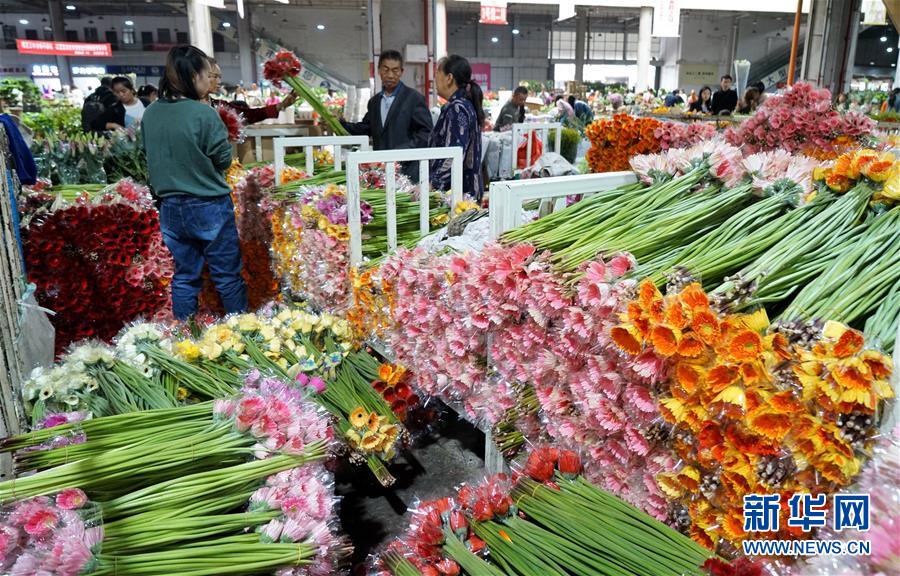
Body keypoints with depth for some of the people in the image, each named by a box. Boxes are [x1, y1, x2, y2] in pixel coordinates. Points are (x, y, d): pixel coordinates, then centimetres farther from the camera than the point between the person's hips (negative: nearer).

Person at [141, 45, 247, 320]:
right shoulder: (204, 113, -16)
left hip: (170, 208, 6)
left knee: (184, 277, 15)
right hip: (208, 207, -6)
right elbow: (224, 158, -9)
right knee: (227, 277, 6)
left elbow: (149, 158, 12)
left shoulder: (150, 114, 3)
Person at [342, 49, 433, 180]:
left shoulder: (414, 98, -2)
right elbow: (365, 129, 24)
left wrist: (403, 150, -16)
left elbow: (426, 133, -6)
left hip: (407, 171, -5)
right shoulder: (374, 101, 17)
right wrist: (341, 123, 9)